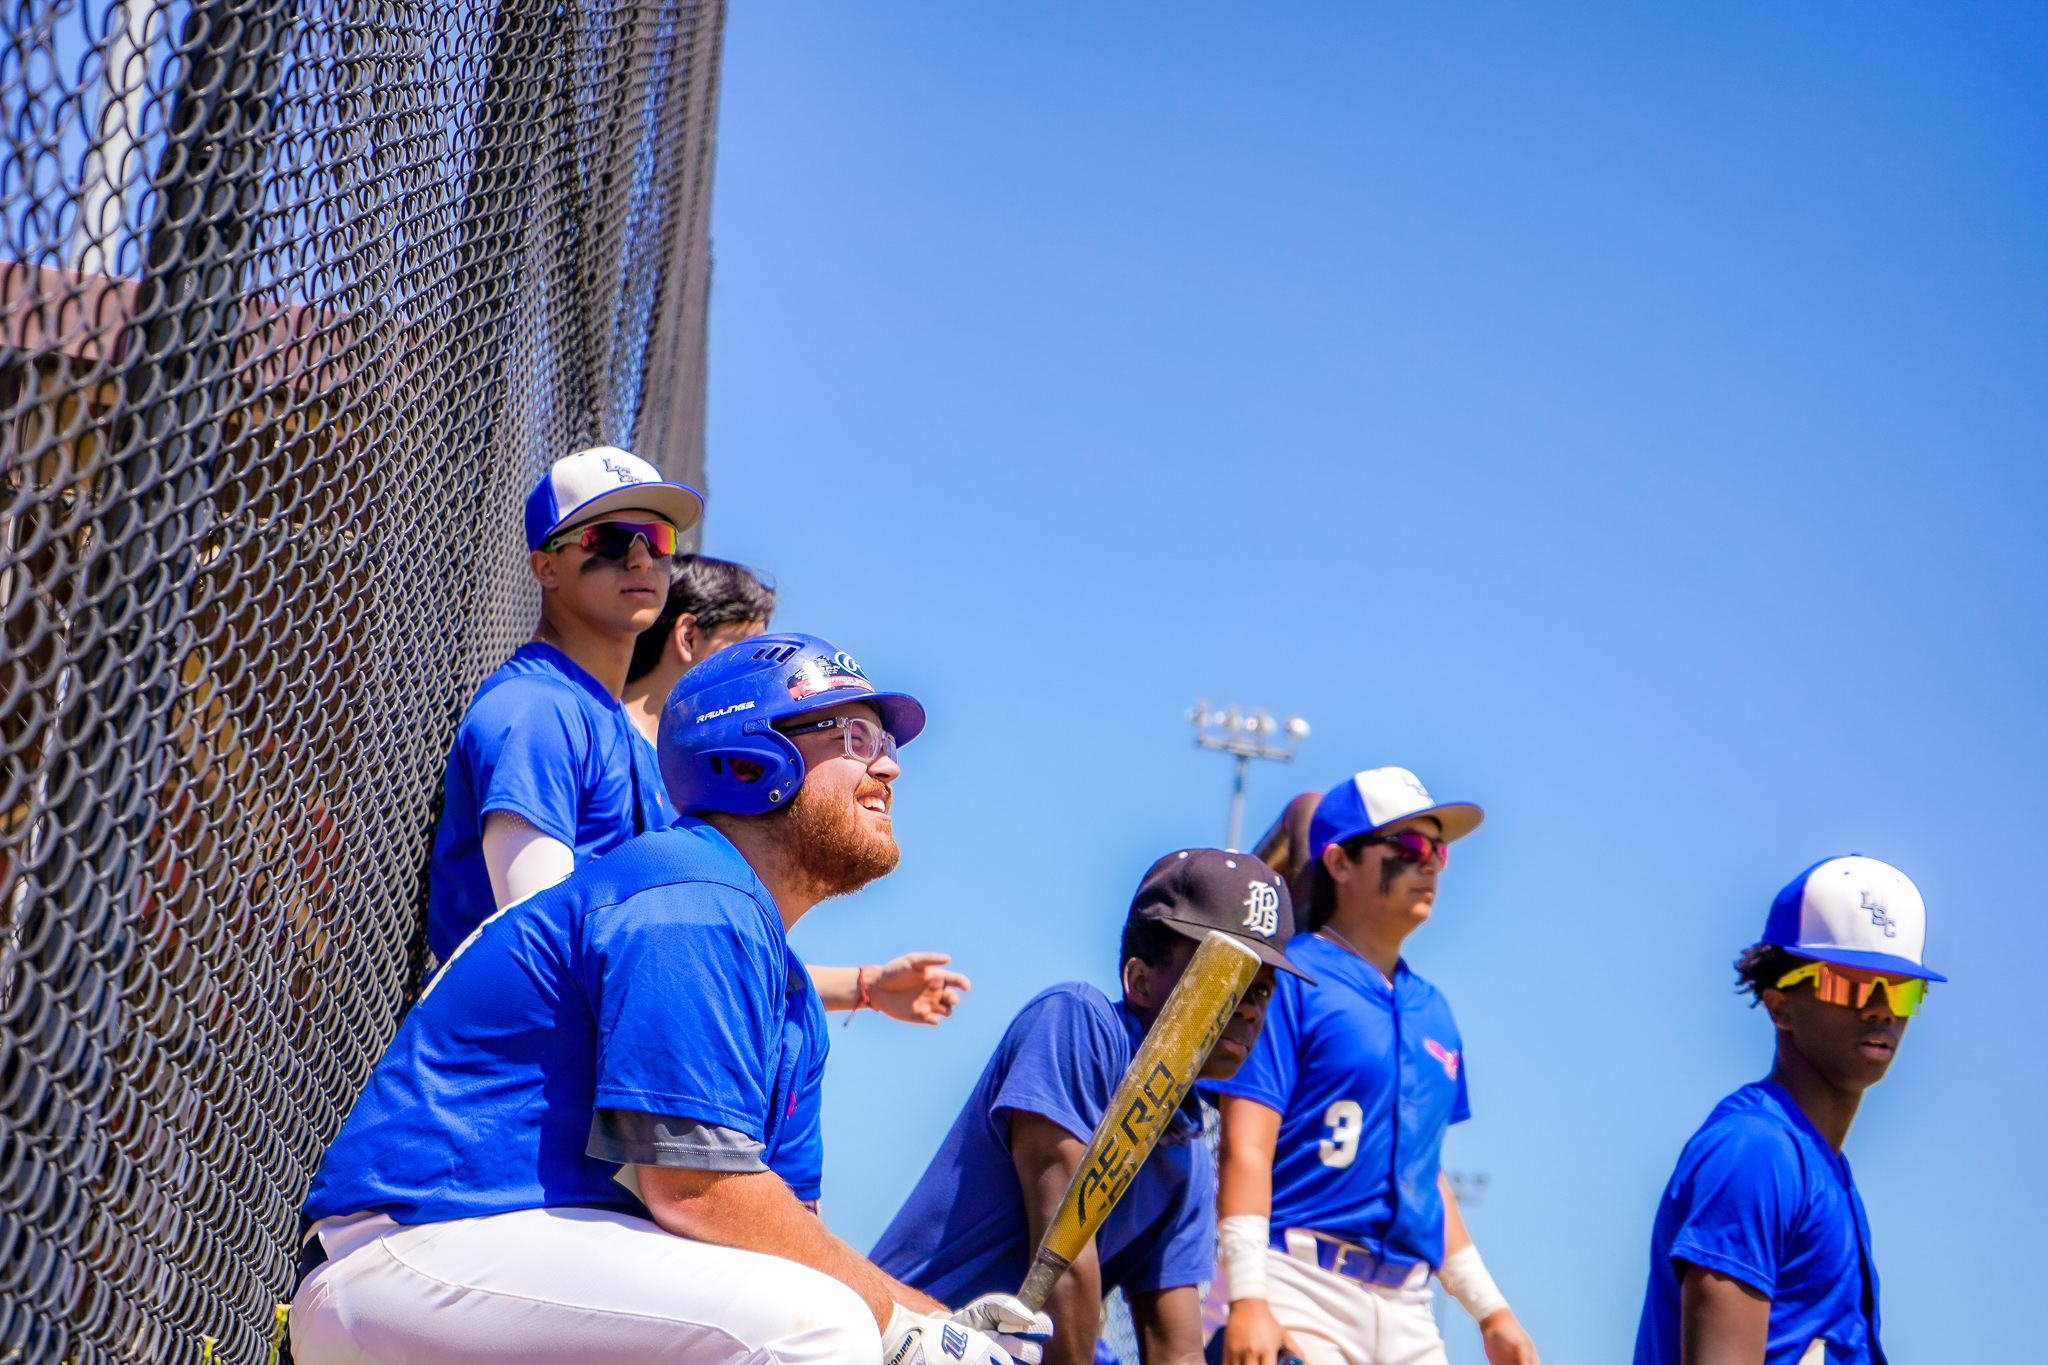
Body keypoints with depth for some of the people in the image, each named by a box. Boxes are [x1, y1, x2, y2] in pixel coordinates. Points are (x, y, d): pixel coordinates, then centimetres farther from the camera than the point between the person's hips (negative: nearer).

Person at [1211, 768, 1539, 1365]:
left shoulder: (1432, 1010, 20)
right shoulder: (1289, 980, -3)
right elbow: (1245, 1146, -11)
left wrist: (1489, 1308, 24)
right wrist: (1247, 1298, -20)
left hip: (1408, 1314, 7)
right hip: (1299, 1290, -7)